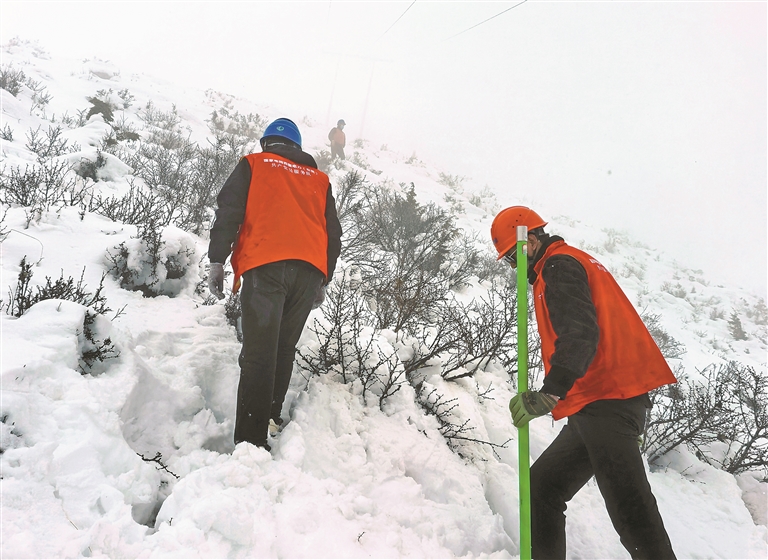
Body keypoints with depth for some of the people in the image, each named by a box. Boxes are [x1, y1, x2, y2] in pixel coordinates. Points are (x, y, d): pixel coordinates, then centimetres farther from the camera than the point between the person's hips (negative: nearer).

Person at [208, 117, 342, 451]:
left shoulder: (252, 165, 18)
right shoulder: (319, 179, 27)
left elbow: (228, 212, 5)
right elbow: (333, 234, 23)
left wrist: (216, 261, 4)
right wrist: (323, 281, 26)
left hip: (265, 266, -3)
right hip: (310, 270, 4)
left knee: (258, 354, -8)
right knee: (284, 350, 15)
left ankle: (251, 441, -13)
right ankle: (271, 419, 11)